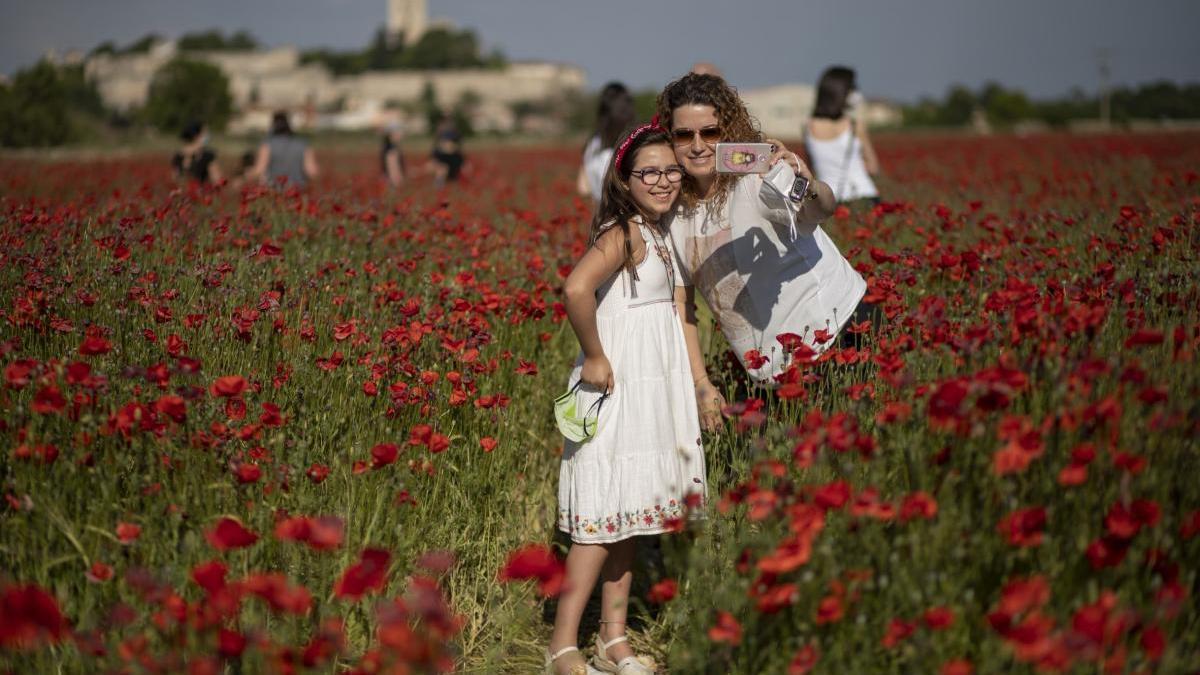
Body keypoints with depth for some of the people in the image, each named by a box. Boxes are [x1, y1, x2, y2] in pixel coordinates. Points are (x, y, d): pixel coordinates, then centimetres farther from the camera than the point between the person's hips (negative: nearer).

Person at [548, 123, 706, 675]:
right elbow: (576, 288, -31)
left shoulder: (658, 233, 12)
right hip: (619, 392, -9)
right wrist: (594, 357, -23)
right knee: (603, 518, -7)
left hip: (652, 393, 9)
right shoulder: (624, 232, -17)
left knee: (628, 517, 13)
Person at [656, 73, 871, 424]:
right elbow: (681, 305, 8)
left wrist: (810, 188, -58)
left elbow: (819, 211, -35)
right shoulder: (674, 211, 4)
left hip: (835, 328, -6)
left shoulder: (757, 176, -15)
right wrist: (701, 383, 1)